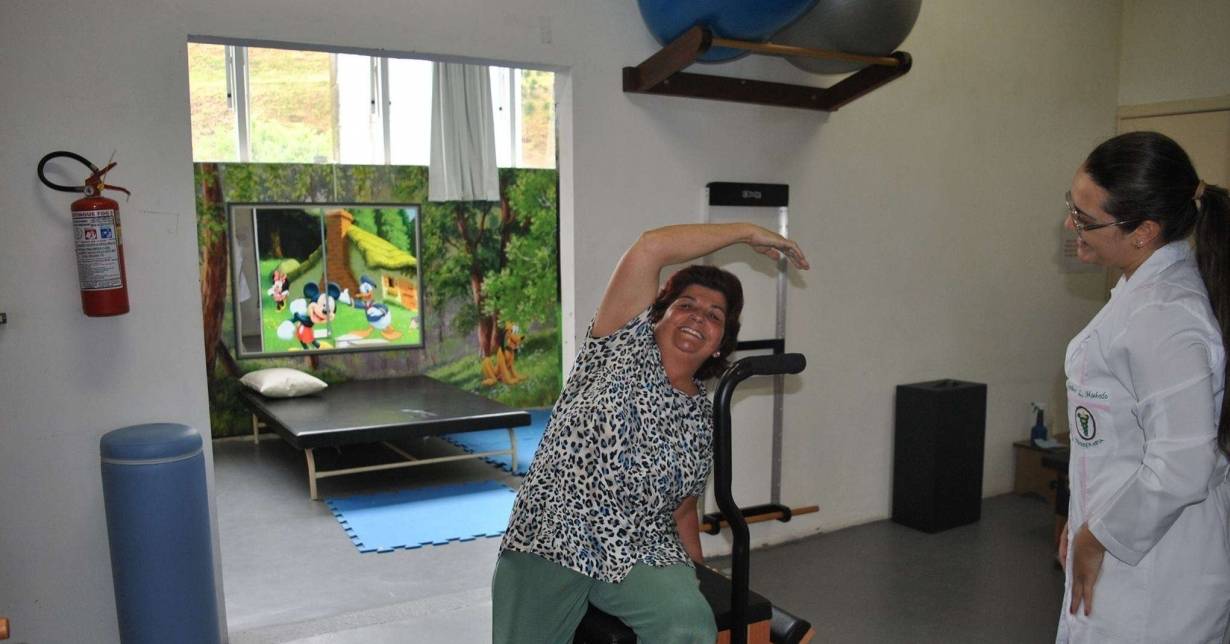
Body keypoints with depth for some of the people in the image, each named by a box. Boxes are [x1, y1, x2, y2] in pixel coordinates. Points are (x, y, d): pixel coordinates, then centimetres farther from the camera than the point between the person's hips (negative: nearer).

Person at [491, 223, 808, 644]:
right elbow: (650, 248, -11)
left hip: (639, 552, 3)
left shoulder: (702, 421, 12)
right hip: (546, 544, -2)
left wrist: (696, 575, 13)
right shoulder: (626, 345, 1)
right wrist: (747, 232, -4)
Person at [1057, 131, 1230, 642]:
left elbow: (1180, 470, -28)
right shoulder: (1142, 290, 5)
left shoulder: (1165, 319, -26)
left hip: (1153, 582, -9)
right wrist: (1084, 520, 16)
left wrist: (1097, 539, -15)